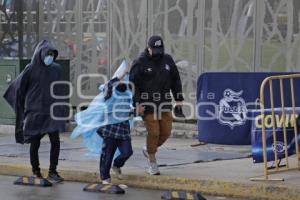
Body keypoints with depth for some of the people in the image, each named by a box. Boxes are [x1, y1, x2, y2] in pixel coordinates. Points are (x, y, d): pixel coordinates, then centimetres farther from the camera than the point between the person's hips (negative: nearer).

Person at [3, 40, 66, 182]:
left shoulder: (56, 69, 4)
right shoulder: (31, 69, -7)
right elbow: (18, 87, 1)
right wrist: (20, 108, 7)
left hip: (51, 112, 3)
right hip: (34, 112, -3)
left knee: (55, 142, -8)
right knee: (35, 143, 5)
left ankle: (52, 172, 1)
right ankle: (36, 171, 20)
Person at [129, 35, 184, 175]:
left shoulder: (167, 60, 4)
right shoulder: (140, 63, -9)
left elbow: (175, 80, 12)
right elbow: (133, 84, -9)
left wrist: (179, 100, 7)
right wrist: (137, 105, -15)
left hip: (164, 103, 5)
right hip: (148, 103, -5)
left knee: (166, 132, 1)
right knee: (153, 132, -8)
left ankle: (148, 150, 28)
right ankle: (152, 164, 5)